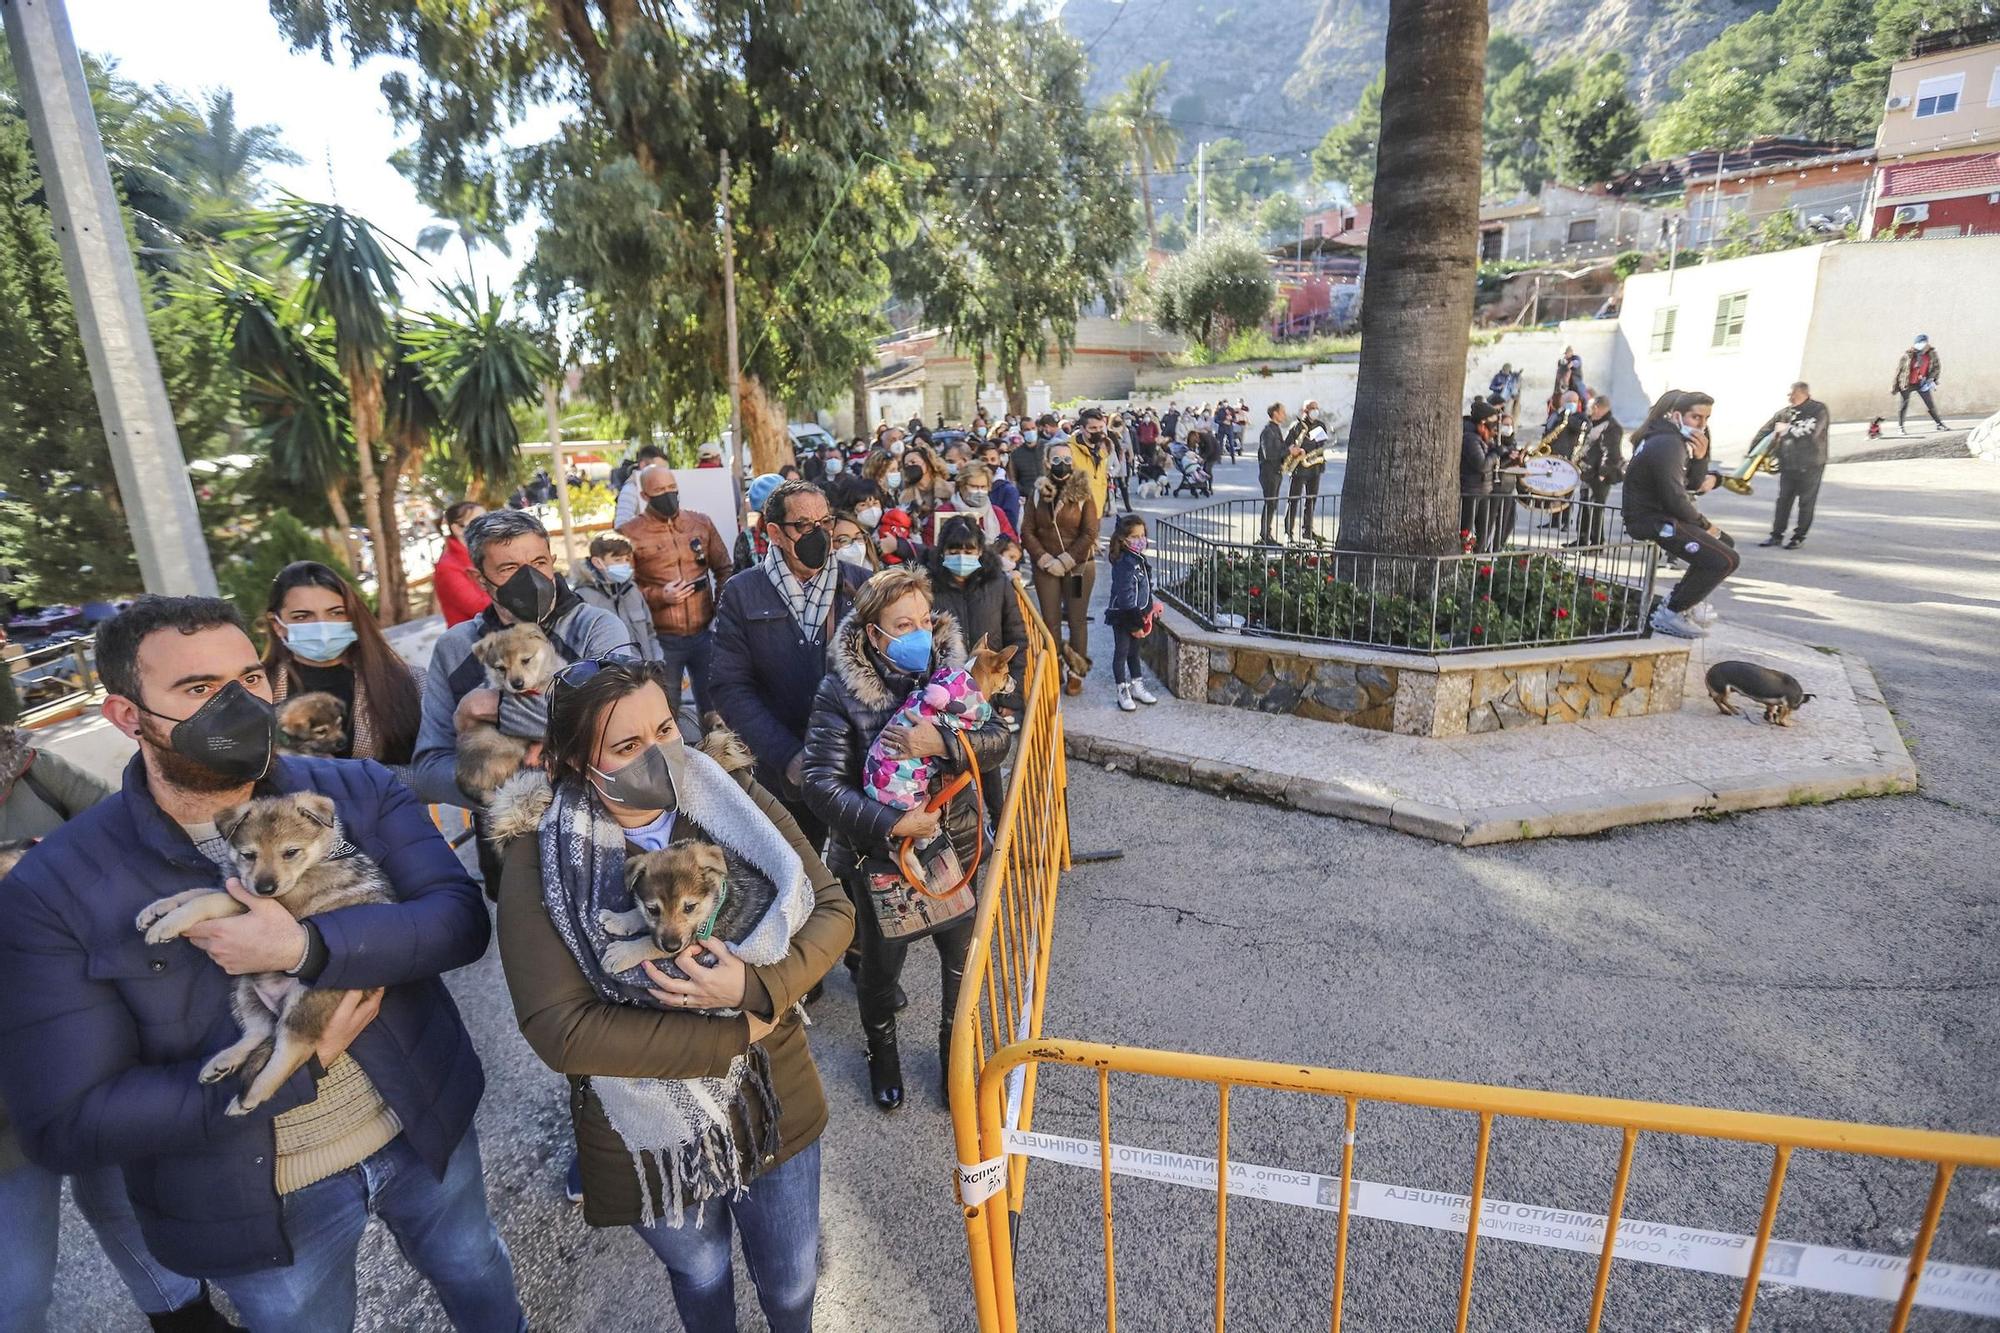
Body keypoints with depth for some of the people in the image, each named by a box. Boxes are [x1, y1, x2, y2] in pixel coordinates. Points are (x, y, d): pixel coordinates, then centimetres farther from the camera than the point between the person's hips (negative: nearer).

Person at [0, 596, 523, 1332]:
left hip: (426, 1130, 2)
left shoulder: (359, 792, -13)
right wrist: (300, 1065, -24)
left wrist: (307, 949, -35)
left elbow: (460, 918, -21)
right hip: (252, 1206, -1)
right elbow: (64, 1123, -19)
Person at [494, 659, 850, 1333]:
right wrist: (736, 1033, -23)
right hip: (651, 1136, -2)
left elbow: (833, 909, -10)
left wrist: (757, 987, -28)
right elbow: (562, 1030, -23)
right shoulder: (541, 859, -18)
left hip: (776, 1105, 2)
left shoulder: (736, 799, -12)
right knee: (700, 1278, 28)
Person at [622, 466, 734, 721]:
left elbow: (724, 569, 13)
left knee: (713, 706, 16)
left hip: (705, 633, 3)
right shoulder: (629, 534, -6)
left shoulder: (701, 522, 6)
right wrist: (660, 596, -18)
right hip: (660, 639, -3)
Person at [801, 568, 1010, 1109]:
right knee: (880, 965, 18)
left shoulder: (950, 669, -8)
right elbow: (822, 782, -22)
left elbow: (997, 739, -13)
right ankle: (882, 1053, 49)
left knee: (962, 955, 19)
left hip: (955, 843, 3)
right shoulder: (841, 690, -18)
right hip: (878, 855, -3)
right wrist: (892, 823, -29)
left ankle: (955, 1049, 49)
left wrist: (944, 745, -32)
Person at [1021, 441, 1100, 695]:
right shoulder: (1038, 493, 3)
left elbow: (1090, 534, -9)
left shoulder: (1083, 494, -4)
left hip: (1079, 566, -2)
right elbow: (1028, 532, 0)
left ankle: (1076, 673, 14)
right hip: (1045, 567, 2)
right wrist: (1046, 560, -11)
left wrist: (1064, 561, -14)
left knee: (1077, 619, 5)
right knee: (1050, 620, 5)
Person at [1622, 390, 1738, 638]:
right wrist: (1704, 525, -9)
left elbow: (1694, 484, 14)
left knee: (1723, 543, 24)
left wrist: (1700, 457, -5)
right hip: (1652, 520, -11)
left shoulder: (1677, 441, 15)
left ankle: (1678, 602, 22)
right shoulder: (1667, 445, -19)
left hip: (1660, 515, 11)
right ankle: (1670, 614, -9)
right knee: (1725, 560, -15)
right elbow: (1675, 499, -24)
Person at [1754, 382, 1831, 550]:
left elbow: (1810, 433, -21)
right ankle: (1776, 535, 15)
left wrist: (1787, 428, -12)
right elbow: (1765, 431, 10)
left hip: (1810, 466, -4)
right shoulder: (1784, 413, 7)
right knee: (1783, 500, 8)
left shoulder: (1818, 410, -7)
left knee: (1806, 503, 3)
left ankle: (1799, 537, 10)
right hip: (1788, 465, 4)